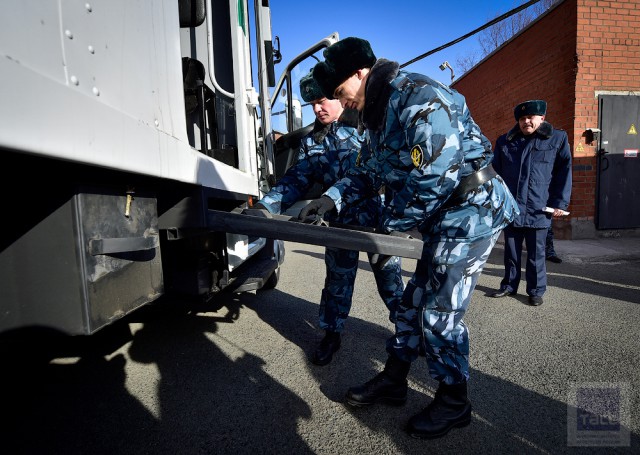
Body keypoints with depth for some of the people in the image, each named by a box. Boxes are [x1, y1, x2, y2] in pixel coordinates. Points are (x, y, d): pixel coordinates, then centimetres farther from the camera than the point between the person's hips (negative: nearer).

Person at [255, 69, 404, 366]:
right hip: (340, 222, 3)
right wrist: (265, 206, -10)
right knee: (338, 278, 12)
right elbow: (296, 180, 4)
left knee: (389, 272, 9)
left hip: (378, 216, -2)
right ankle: (332, 334, 29)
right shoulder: (311, 142, 11)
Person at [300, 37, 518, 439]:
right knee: (414, 301, 13)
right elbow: (370, 172, 16)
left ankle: (454, 403, 20)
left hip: (471, 212, -9)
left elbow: (433, 179, -26)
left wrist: (391, 224, -13)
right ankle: (393, 380, 29)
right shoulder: (379, 113, 11)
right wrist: (333, 198, 1)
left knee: (439, 312, -4)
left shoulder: (419, 98, -20)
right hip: (444, 220, 9)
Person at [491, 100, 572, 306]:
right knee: (511, 251, 12)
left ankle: (536, 290, 21)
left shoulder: (557, 139, 4)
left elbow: (564, 173, 1)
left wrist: (560, 203, -5)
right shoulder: (504, 141, 9)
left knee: (536, 253, 6)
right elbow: (495, 172, 11)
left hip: (539, 209, -2)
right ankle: (509, 286, 27)